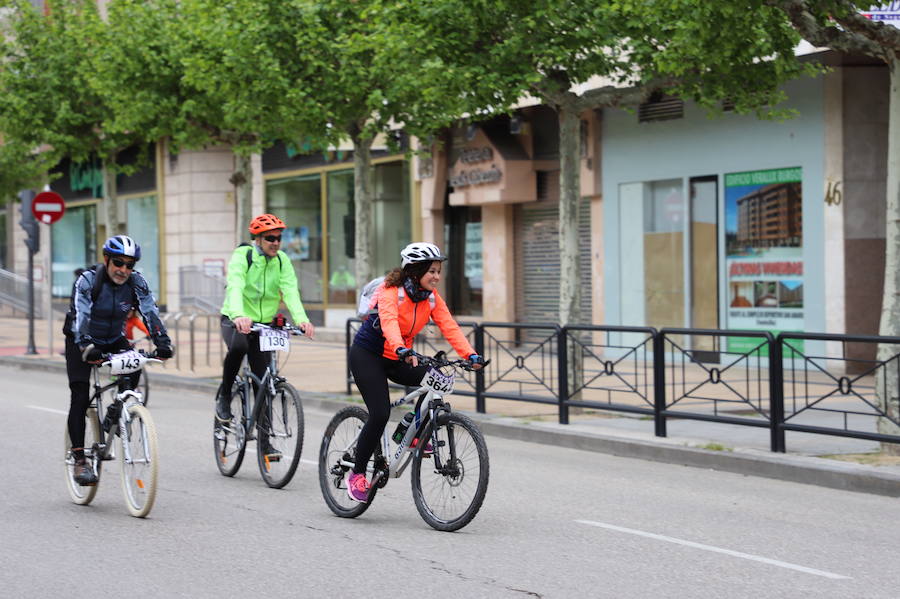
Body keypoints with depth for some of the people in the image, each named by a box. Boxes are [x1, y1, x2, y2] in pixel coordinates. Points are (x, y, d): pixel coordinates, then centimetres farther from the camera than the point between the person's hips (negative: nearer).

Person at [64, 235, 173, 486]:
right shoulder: (87, 280, -23)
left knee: (132, 371, -26)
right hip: (82, 342, -3)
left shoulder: (136, 282, -13)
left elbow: (150, 312, -23)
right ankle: (80, 460, -11)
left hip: (114, 341, 3)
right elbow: (80, 316, -35)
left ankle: (115, 414, 1)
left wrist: (163, 343, -38)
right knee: (80, 398, -15)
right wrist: (87, 347, -51)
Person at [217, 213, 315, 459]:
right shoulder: (242, 256, -15)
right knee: (238, 347, -38)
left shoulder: (282, 260, -2)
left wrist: (301, 319, -36)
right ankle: (224, 397, -15)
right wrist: (239, 316, -52)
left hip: (264, 324, 4)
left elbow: (290, 291, -17)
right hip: (235, 320, -4)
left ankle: (265, 440, 8)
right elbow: (235, 287, -32)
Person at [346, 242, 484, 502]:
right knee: (380, 414, -19)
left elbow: (449, 327, -13)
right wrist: (402, 350, -60)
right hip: (367, 355, -6)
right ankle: (357, 473, -4)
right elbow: (389, 322, -41)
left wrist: (470, 355, -28)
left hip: (396, 360, 6)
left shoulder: (432, 297, -4)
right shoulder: (390, 292, -23)